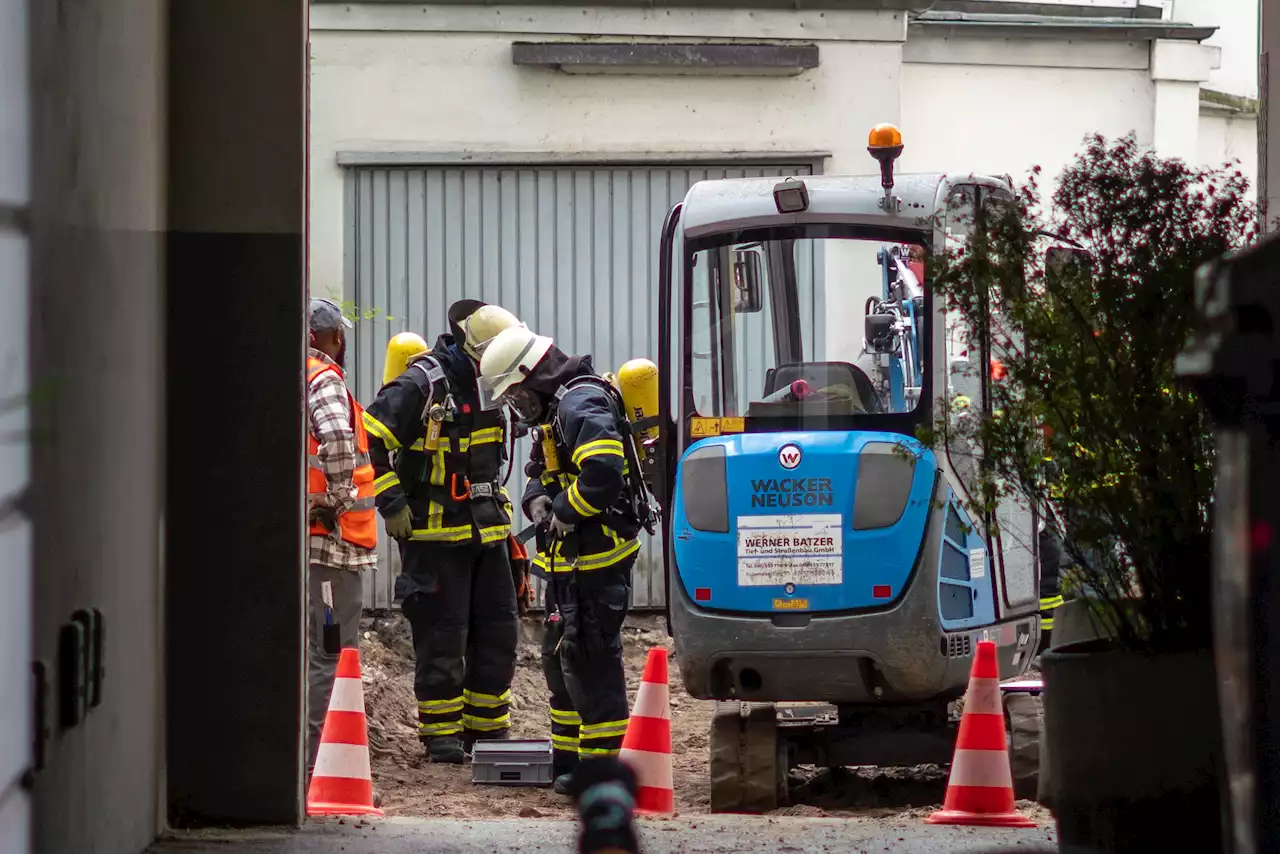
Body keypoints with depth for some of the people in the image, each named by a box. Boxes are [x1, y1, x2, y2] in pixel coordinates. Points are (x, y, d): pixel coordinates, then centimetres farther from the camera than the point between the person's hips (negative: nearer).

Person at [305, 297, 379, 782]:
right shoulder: (323, 380, -10)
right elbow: (337, 439, -28)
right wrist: (341, 498, -16)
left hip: (290, 535, 8)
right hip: (329, 540, -8)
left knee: (311, 648, 16)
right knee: (331, 651, -6)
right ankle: (318, 759, -9)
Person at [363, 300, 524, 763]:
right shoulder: (422, 385, -14)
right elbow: (369, 440, -17)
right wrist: (393, 504, -17)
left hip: (486, 533, 8)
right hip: (435, 534, -8)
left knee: (498, 630, 8)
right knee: (441, 637, -4)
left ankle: (487, 728, 18)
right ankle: (441, 733, 4)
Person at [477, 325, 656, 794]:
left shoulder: (582, 404, -18)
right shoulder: (558, 408, 17)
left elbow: (603, 472, -32)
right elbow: (544, 473, 26)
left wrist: (564, 512, -19)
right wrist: (537, 499, 3)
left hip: (595, 560, -11)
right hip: (572, 562, 11)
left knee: (589, 662, -9)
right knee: (560, 661, 18)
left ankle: (603, 764, -5)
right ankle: (568, 759, 27)